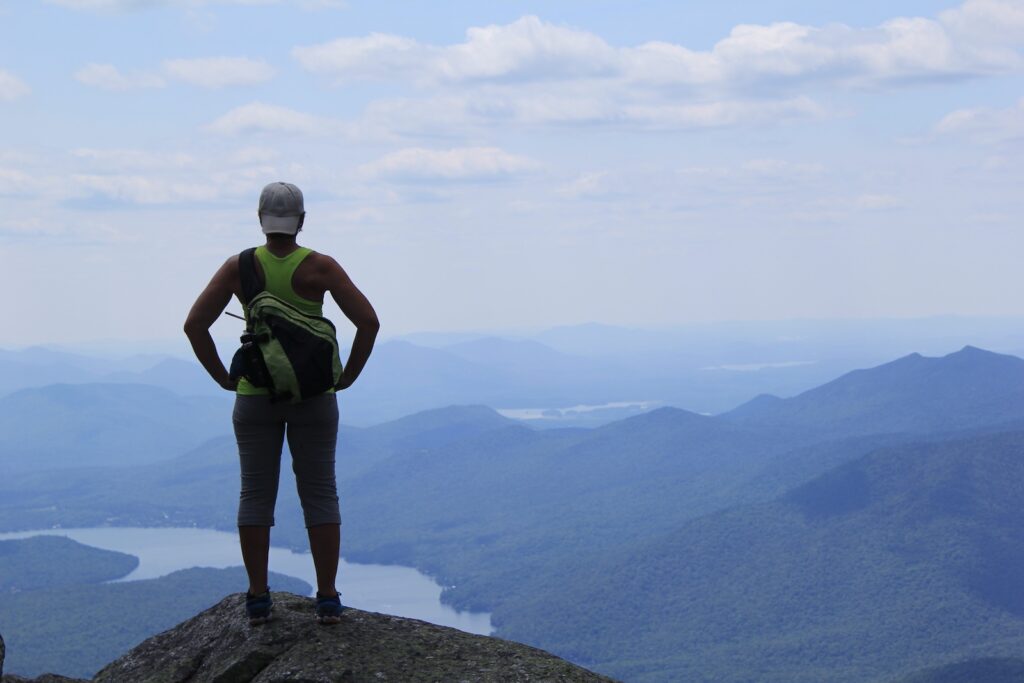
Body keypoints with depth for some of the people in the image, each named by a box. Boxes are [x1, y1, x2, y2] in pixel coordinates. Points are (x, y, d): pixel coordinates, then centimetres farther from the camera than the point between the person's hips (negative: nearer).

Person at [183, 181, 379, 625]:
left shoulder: (239, 267, -5)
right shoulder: (320, 267, -8)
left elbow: (195, 325, -8)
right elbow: (368, 322, -13)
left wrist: (224, 379, 1)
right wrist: (347, 377, -2)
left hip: (255, 395, 1)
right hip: (313, 397, -1)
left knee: (256, 494, 8)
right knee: (320, 495, 6)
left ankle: (258, 598, 8)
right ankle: (327, 599, 5)